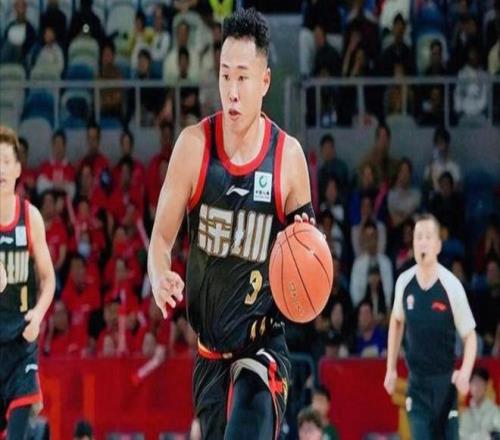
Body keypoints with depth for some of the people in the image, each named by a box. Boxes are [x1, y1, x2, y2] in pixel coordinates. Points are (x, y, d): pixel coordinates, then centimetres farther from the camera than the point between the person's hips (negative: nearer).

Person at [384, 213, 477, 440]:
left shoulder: (452, 286, -15)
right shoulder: (404, 282, -5)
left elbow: (470, 335, -6)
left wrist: (465, 372, -23)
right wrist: (391, 368, 16)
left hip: (445, 381, -2)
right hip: (417, 382, 2)